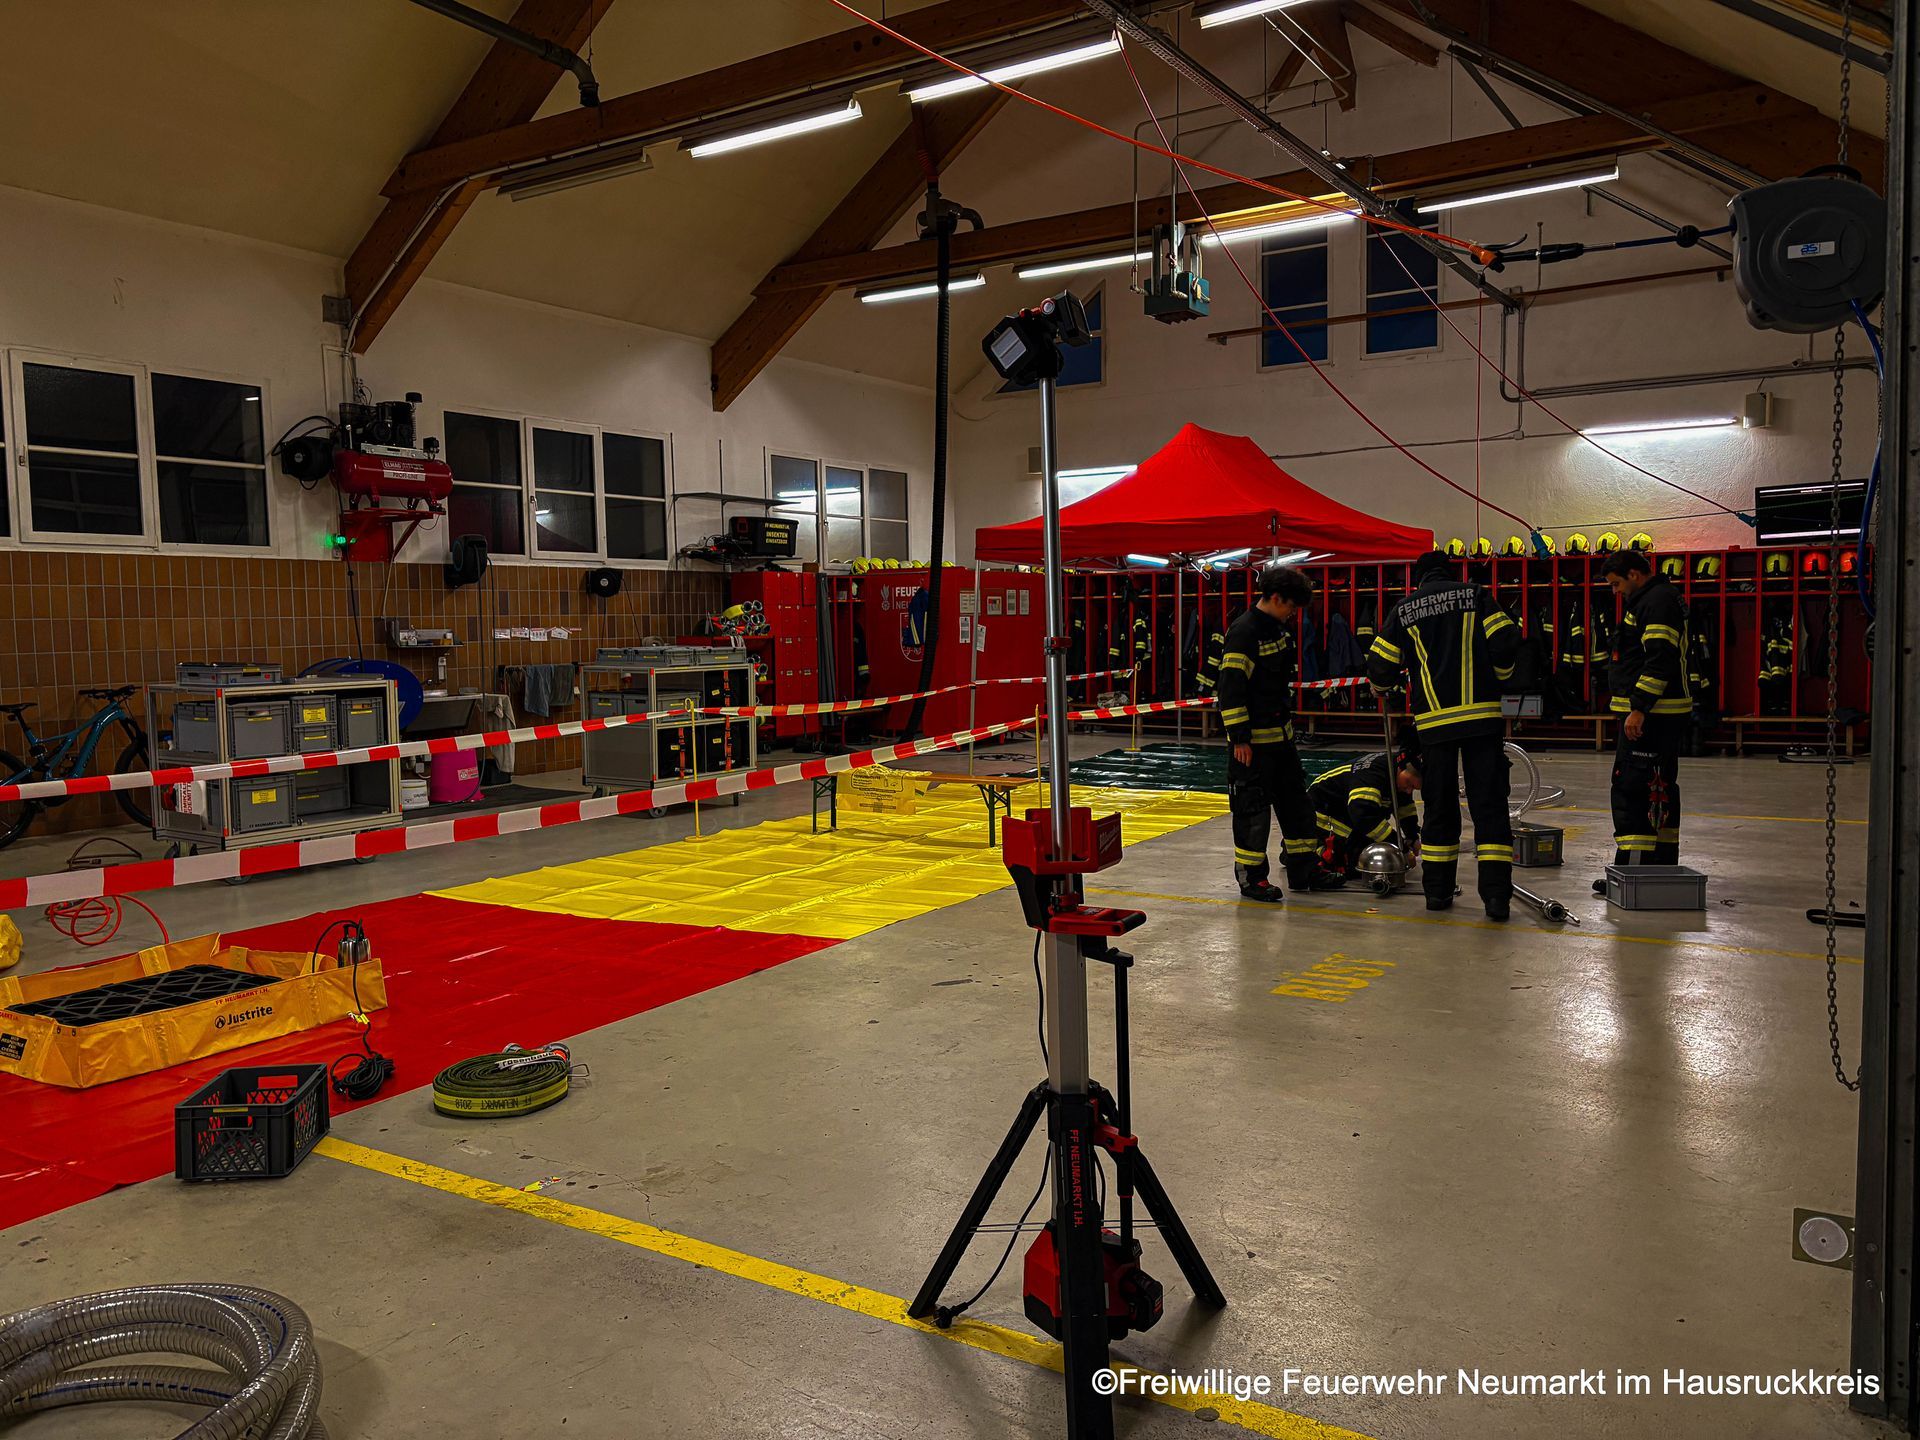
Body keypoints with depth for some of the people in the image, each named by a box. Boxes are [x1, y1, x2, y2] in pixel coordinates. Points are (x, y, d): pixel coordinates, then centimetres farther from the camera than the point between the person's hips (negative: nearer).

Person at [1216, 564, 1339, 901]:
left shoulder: (1280, 628, 11)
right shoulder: (1244, 632, -18)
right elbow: (1231, 686, -21)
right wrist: (1239, 738, -22)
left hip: (1281, 733, 9)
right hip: (1253, 739, -9)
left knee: (1295, 800, 15)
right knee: (1253, 808, -2)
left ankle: (1304, 867, 25)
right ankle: (1251, 877, 8)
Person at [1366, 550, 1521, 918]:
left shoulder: (1404, 609, 9)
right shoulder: (1474, 595, 5)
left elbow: (1380, 666, 8)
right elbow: (1506, 640, -5)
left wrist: (1384, 686, 31)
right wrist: (1499, 676, 15)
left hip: (1434, 721, 2)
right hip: (1481, 715, -1)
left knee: (1439, 805, 12)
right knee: (1489, 803, 0)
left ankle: (1437, 890, 16)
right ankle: (1496, 894, -6)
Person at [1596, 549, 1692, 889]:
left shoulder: (1657, 601, -13)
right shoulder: (1656, 599, 21)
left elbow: (1659, 660, -23)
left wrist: (1638, 709, -24)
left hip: (1650, 713, -11)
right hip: (1664, 712, 11)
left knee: (1630, 786, -12)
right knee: (1661, 788, 16)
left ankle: (1631, 869, -13)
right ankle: (1664, 865, 25)